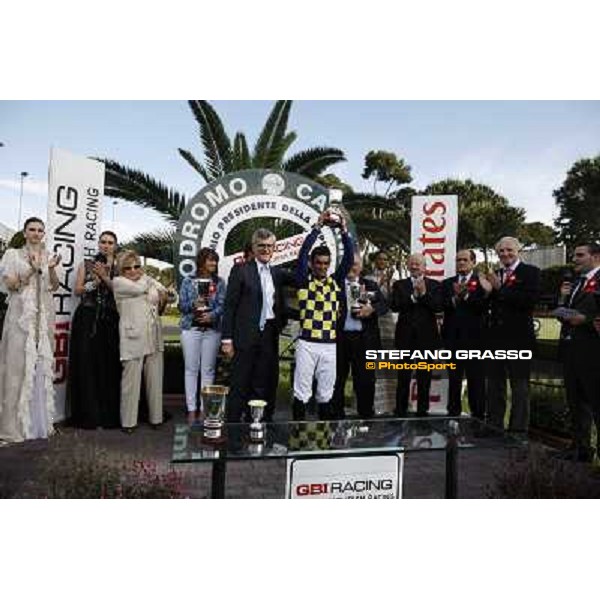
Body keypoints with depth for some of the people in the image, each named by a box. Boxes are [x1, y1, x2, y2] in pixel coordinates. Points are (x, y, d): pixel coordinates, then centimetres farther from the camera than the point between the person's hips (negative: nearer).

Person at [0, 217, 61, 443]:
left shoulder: (49, 256, 14)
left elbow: (54, 287, 7)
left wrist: (51, 269, -10)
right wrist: (32, 270, -15)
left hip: (44, 316, 3)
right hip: (21, 315, -3)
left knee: (43, 363, 3)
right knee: (19, 363, -6)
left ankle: (41, 419, 11)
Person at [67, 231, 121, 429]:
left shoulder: (118, 268, 10)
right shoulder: (86, 264, 11)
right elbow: (77, 290, 5)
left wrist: (105, 277, -11)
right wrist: (94, 283, -10)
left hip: (110, 321, 0)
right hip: (87, 319, 0)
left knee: (109, 365, -2)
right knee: (87, 364, -3)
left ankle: (108, 414, 5)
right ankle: (88, 414, 4)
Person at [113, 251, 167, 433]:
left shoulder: (147, 279, 19)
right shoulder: (118, 281, 2)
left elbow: (163, 294, 18)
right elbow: (139, 288, -13)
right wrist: (143, 278, 6)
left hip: (154, 337, 5)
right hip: (133, 337, -5)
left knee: (155, 379, 8)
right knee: (131, 380, -2)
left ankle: (155, 417, 18)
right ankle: (128, 421, 9)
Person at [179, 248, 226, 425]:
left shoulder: (219, 282, 7)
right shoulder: (188, 281, 6)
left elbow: (222, 304, -1)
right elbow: (181, 305, 3)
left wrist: (212, 315, -21)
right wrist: (194, 304, -17)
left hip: (212, 329, 1)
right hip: (191, 328, 0)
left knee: (208, 370, 2)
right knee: (191, 369, 2)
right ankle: (191, 409, 9)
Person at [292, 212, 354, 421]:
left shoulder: (336, 281, 9)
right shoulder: (304, 279, 1)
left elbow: (349, 257, 1)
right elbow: (303, 253, -10)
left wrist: (344, 230, -7)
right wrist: (317, 227, -11)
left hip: (330, 346, 3)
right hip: (307, 344, -3)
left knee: (326, 392, 12)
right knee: (302, 391, 4)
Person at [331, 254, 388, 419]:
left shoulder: (371, 285, 11)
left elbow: (384, 305, 3)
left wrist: (372, 309, -15)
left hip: (364, 339, 1)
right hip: (339, 337, -1)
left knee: (365, 378, 8)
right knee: (337, 377, 9)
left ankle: (366, 413, 23)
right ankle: (336, 413, 23)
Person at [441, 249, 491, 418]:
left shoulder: (481, 281, 1)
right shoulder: (447, 283, 12)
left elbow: (484, 306, -12)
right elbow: (443, 306, -2)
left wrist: (466, 294, -24)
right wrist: (455, 297, -19)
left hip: (474, 336, -3)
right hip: (452, 336, 4)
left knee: (476, 379, 3)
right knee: (453, 379, 12)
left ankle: (478, 415, 13)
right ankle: (453, 413, 22)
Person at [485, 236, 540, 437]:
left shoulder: (531, 272, -3)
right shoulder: (495, 275, 13)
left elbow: (530, 300, -19)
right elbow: (489, 305, 6)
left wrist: (500, 288, -17)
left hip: (519, 338, -6)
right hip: (496, 337, 6)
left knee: (520, 386, 4)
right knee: (494, 386, 14)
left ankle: (518, 431, 14)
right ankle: (494, 427, 26)